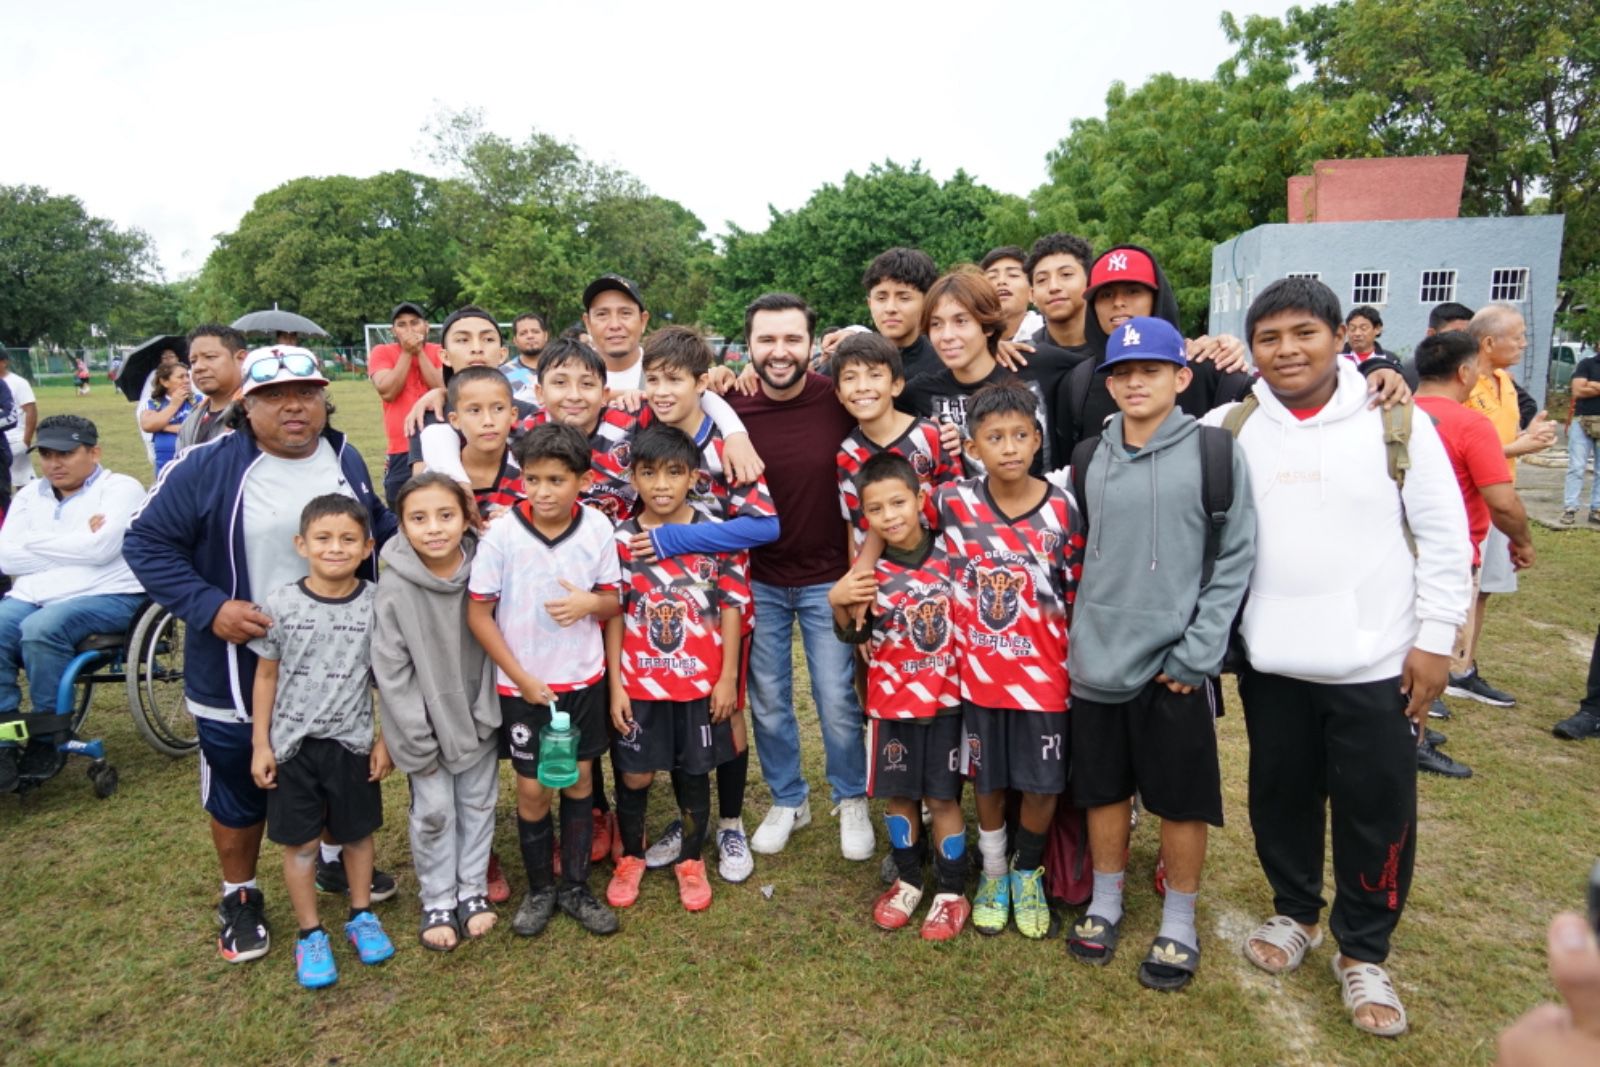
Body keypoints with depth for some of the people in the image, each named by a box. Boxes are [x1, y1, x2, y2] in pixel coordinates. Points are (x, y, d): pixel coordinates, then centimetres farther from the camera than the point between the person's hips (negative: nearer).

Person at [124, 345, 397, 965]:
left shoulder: (346, 460, 0)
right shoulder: (207, 468, -15)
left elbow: (379, 531, 15)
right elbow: (146, 542, -11)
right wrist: (209, 607, -22)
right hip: (240, 675, -4)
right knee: (240, 794, 15)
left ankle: (334, 861, 47)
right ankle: (239, 898, 38)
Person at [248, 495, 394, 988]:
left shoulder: (376, 605, -9)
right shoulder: (280, 604, -8)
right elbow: (266, 676, 0)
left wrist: (385, 740, -1)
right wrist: (260, 743, 0)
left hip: (353, 742, 0)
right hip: (292, 744, 0)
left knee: (358, 833, 15)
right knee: (300, 842, 9)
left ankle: (362, 916, 36)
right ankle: (310, 934, 27)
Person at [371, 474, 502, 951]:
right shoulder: (394, 587, -17)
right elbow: (391, 671, -12)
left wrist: (488, 714, -9)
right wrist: (416, 739, -11)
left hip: (479, 716, 2)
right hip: (426, 722, -2)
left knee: (479, 805, 15)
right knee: (433, 812, 8)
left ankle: (472, 890, 34)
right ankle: (438, 902, 28)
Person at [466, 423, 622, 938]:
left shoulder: (597, 529, -9)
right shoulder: (501, 534, -15)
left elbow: (614, 599, 1)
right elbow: (478, 614, -9)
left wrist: (590, 602, -23)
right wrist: (522, 678, -11)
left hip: (584, 680, 2)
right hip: (522, 685, -2)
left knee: (579, 781, 13)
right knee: (533, 789, 7)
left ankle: (576, 887, 30)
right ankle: (540, 889, 29)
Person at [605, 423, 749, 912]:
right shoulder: (621, 540, -4)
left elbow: (732, 608, -3)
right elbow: (614, 615, -1)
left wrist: (728, 677, -4)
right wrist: (615, 684, -3)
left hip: (701, 683, 0)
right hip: (639, 685, 0)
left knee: (694, 774, 13)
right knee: (633, 776, 11)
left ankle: (691, 861, 34)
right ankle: (630, 856, 36)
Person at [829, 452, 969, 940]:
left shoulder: (951, 555, -8)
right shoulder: (870, 573, -7)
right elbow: (853, 636, 1)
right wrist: (837, 602, -17)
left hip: (945, 698, -1)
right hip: (891, 701, 1)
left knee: (943, 796, 7)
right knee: (897, 794, 12)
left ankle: (951, 892, 23)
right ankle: (907, 880, 32)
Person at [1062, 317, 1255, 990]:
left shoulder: (1214, 452, -5)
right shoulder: (1089, 458, 6)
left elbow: (1234, 558, -7)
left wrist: (1196, 653, -12)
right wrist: (1078, 638, 4)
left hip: (1176, 665, -3)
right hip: (1098, 659, 3)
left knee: (1181, 800, 9)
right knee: (1104, 789, 15)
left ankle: (1179, 924, 28)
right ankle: (1105, 904, 34)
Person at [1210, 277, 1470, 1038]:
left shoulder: (1396, 422, -5)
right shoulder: (1227, 429, -1)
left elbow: (1444, 537, -2)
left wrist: (1436, 636, -4)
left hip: (1376, 661, -1)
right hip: (1270, 660, 2)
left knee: (1378, 808, 8)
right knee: (1281, 793, 15)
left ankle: (1363, 952, 27)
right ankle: (1294, 912, 37)